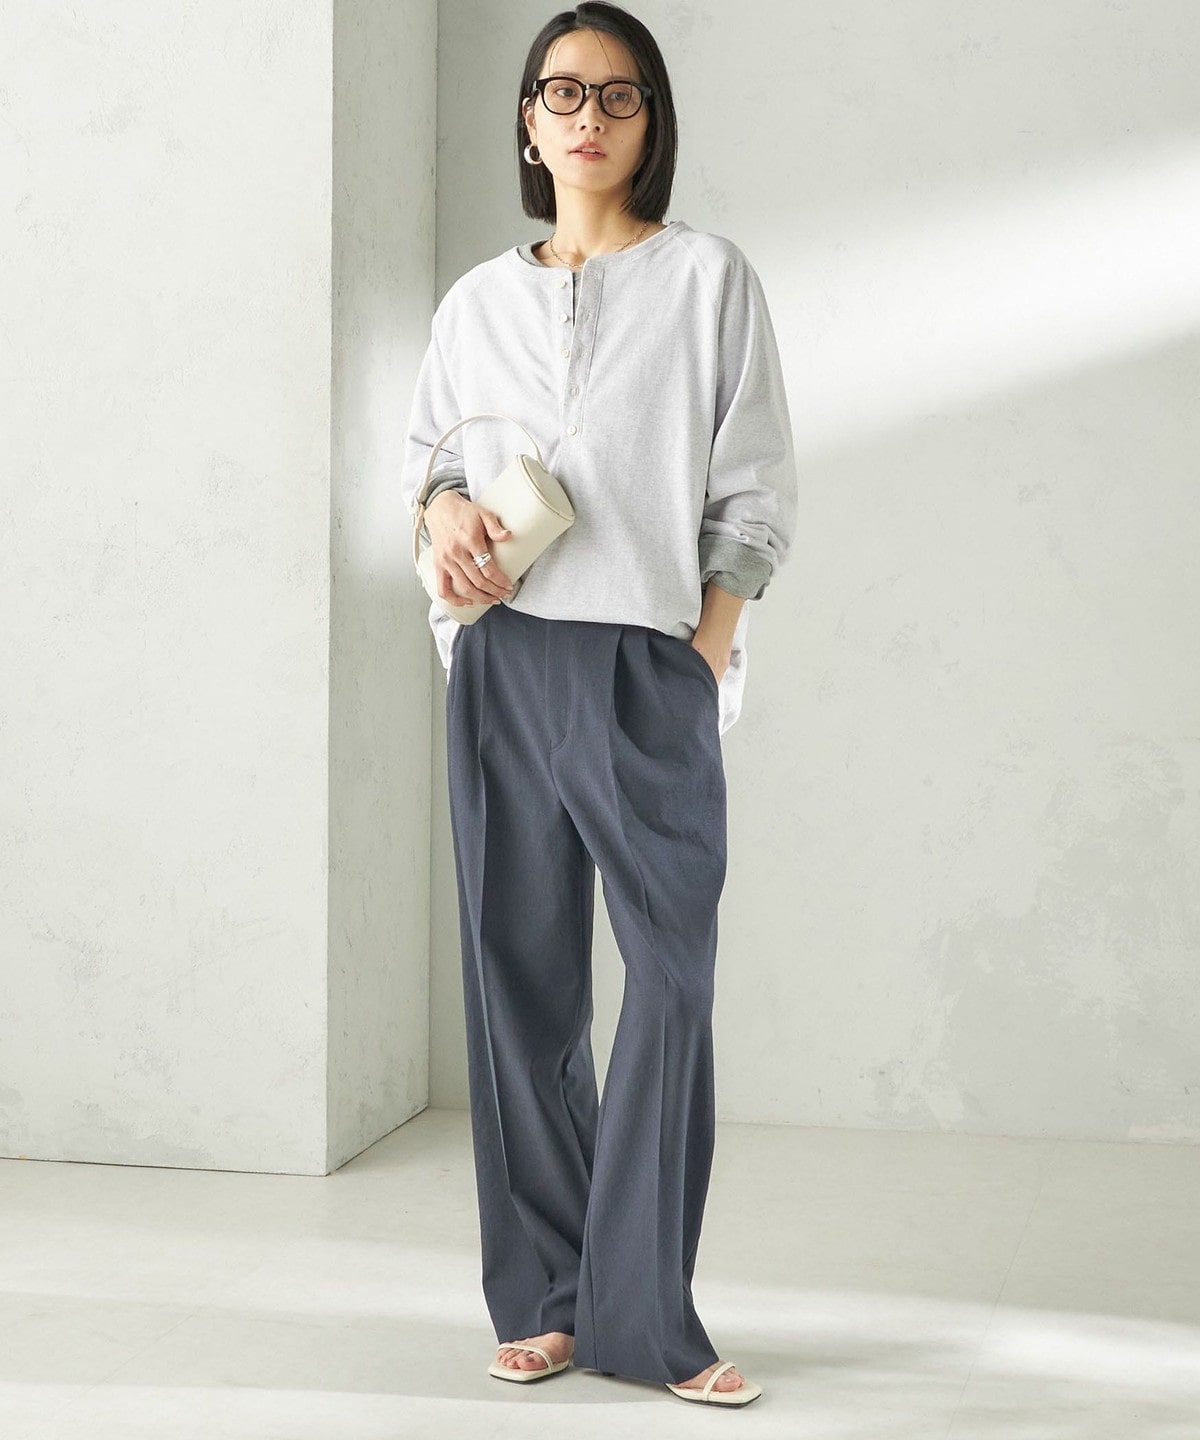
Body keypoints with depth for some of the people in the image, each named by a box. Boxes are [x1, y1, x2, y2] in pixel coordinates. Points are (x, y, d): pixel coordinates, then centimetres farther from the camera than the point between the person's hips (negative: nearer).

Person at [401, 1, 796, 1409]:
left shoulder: (709, 278, 5)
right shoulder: (477, 302, 13)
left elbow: (754, 492, 3)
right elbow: (430, 443, 24)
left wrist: (709, 651, -7)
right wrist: (446, 510, 1)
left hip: (648, 662, -3)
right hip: (503, 661, 3)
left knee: (672, 972, -9)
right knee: (520, 973, 4)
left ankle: (644, 1313, -1)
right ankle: (544, 1299, 13)